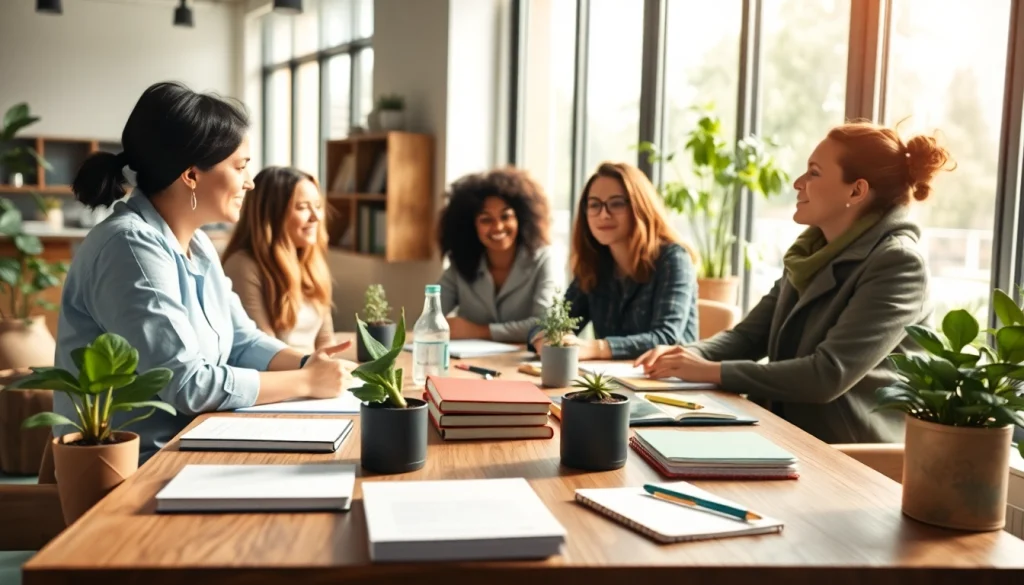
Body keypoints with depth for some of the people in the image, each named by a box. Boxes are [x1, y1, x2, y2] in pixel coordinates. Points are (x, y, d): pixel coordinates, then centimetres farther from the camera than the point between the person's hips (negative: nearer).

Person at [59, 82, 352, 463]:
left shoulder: (197, 245, 8)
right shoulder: (131, 246, -21)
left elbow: (242, 341, 11)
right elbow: (187, 385, -24)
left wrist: (305, 363, -9)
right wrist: (306, 382, -17)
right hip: (130, 469, -8)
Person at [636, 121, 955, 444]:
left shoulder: (897, 263, -16)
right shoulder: (812, 250, 9)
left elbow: (828, 376, -23)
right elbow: (750, 334, 10)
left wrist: (712, 371, -21)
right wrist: (689, 355, -9)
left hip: (854, 455, -7)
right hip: (790, 438, 7)